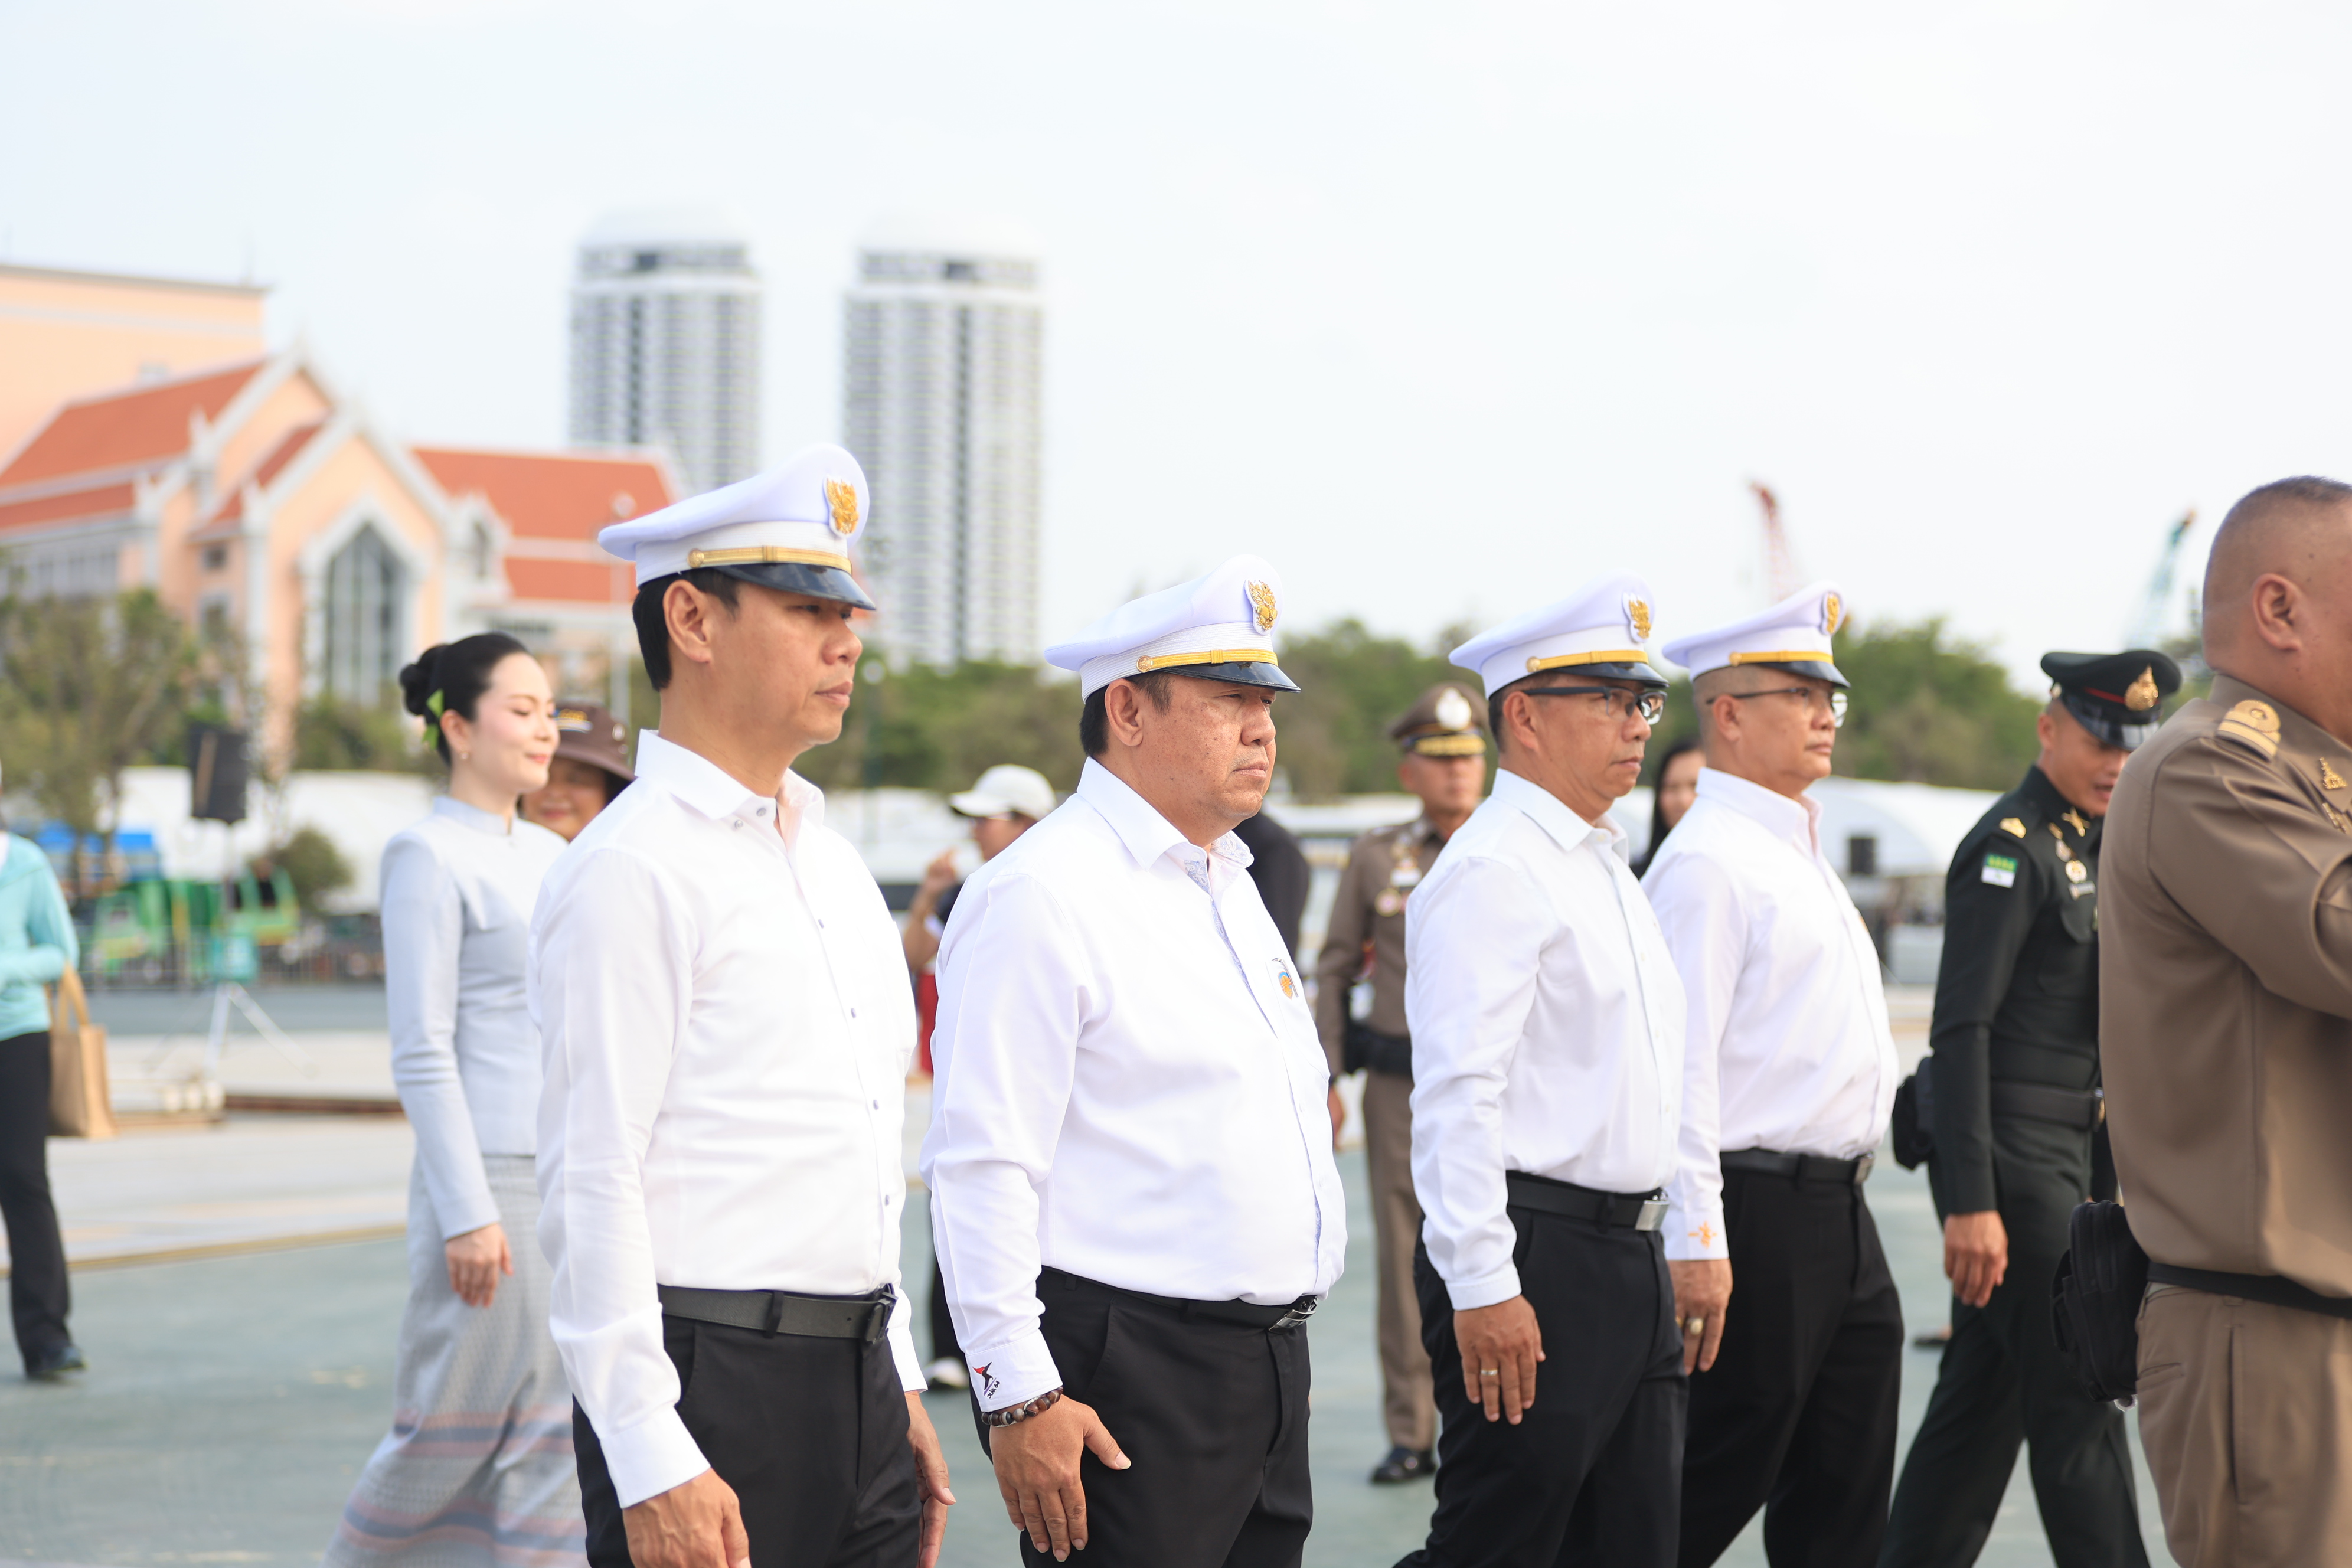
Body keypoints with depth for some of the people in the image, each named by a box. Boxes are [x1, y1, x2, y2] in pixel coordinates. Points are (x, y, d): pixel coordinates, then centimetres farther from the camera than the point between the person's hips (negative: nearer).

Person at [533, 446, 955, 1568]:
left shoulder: (832, 861, 16)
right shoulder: (630, 872, -11)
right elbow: (589, 1182, -16)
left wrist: (899, 1383, 18)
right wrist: (651, 1463, -20)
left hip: (855, 1387, 8)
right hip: (708, 1386, -8)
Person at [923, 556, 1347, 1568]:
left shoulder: (1229, 883, 18)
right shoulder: (1042, 896, -12)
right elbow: (980, 1169, -17)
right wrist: (1020, 1396, -20)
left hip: (1269, 1366, 9)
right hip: (1125, 1383, -9)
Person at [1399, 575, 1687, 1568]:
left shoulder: (1604, 865, 18)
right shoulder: (1492, 871, -13)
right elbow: (1457, 1094, -20)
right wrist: (1483, 1287, -24)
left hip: (1628, 1257, 10)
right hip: (1533, 1262, -10)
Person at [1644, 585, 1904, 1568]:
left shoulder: (1798, 853, 18)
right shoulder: (1707, 860, -12)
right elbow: (1680, 1065, -19)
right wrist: (1696, 1242, -23)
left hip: (1841, 1218, 10)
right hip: (1758, 1218, -10)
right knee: (1719, 1486, -5)